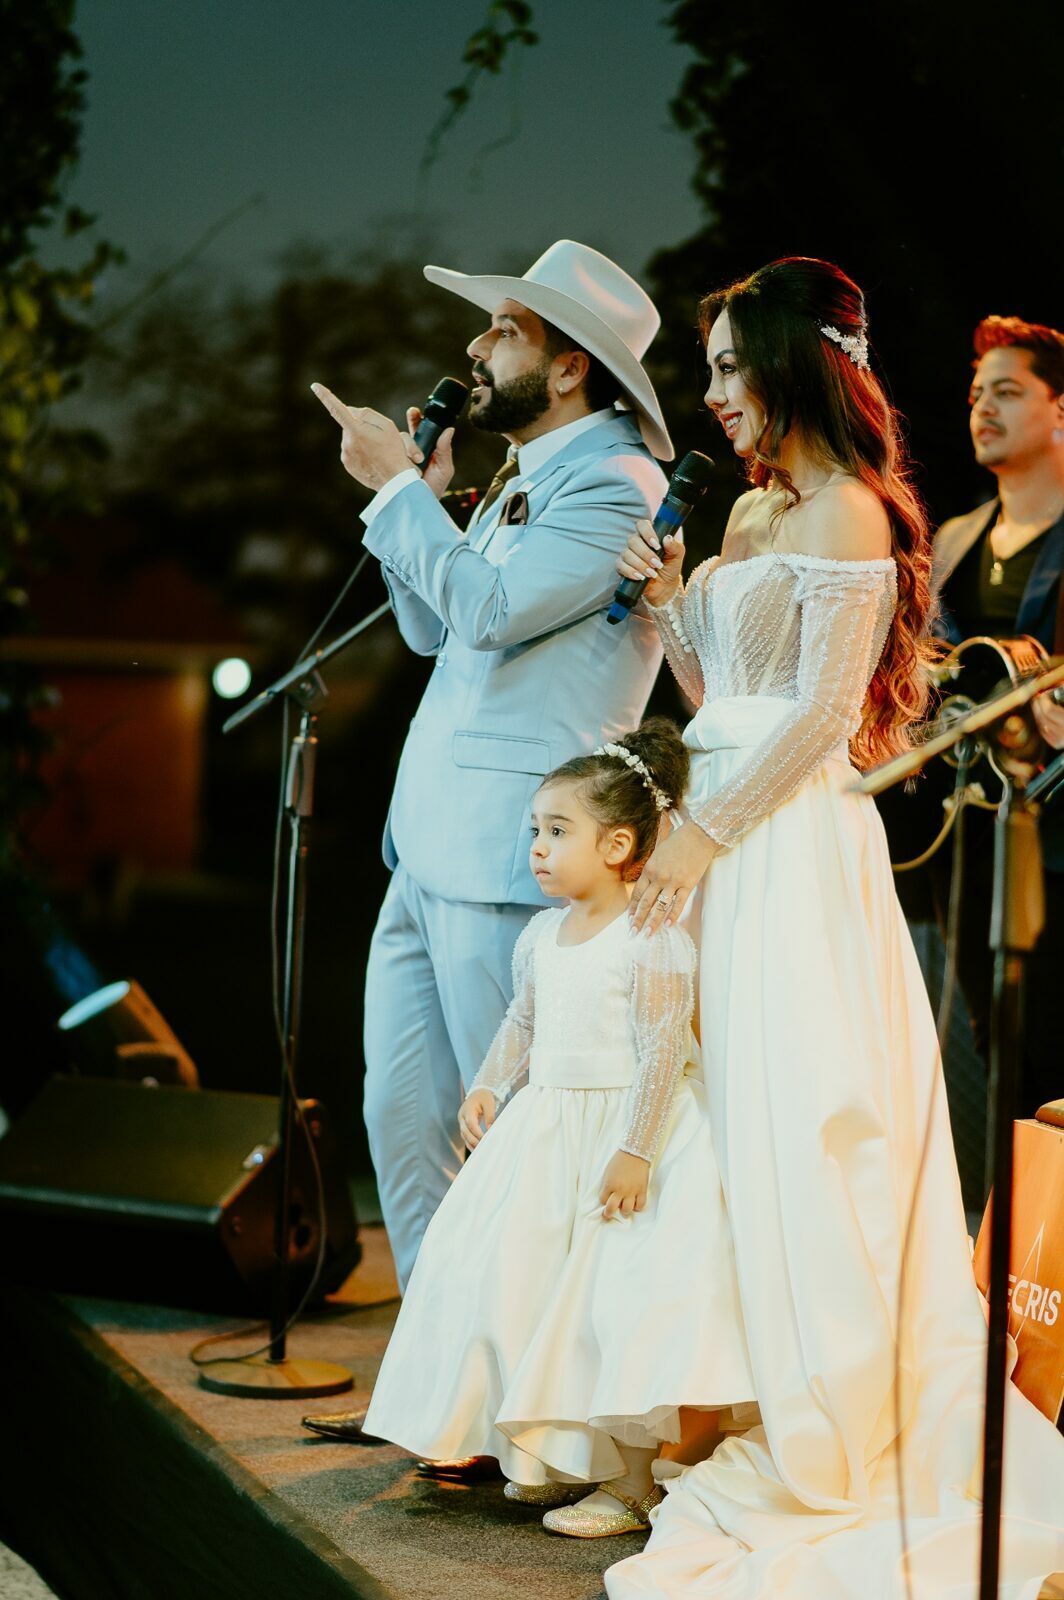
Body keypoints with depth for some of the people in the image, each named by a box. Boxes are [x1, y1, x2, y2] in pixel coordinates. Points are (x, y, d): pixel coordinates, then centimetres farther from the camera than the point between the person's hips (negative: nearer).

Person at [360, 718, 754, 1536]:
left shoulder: (653, 939, -15)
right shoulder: (541, 935, 9)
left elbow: (664, 1052, -19)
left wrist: (636, 1151, -22)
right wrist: (489, 1089, 4)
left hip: (627, 1128, -8)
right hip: (546, 1131, 8)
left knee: (619, 1301, -7)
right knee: (520, 1279, 10)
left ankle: (629, 1484, 3)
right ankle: (558, 1454, 25)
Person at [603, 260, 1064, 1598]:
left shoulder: (844, 512, -9)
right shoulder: (751, 513, 18)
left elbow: (823, 711, -15)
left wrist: (702, 834, -15)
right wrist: (669, 601, 6)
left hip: (797, 847, -9)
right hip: (729, 847, 9)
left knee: (801, 1133, -5)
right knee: (744, 1131, 7)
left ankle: (837, 1462, 3)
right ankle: (789, 1430, 14)